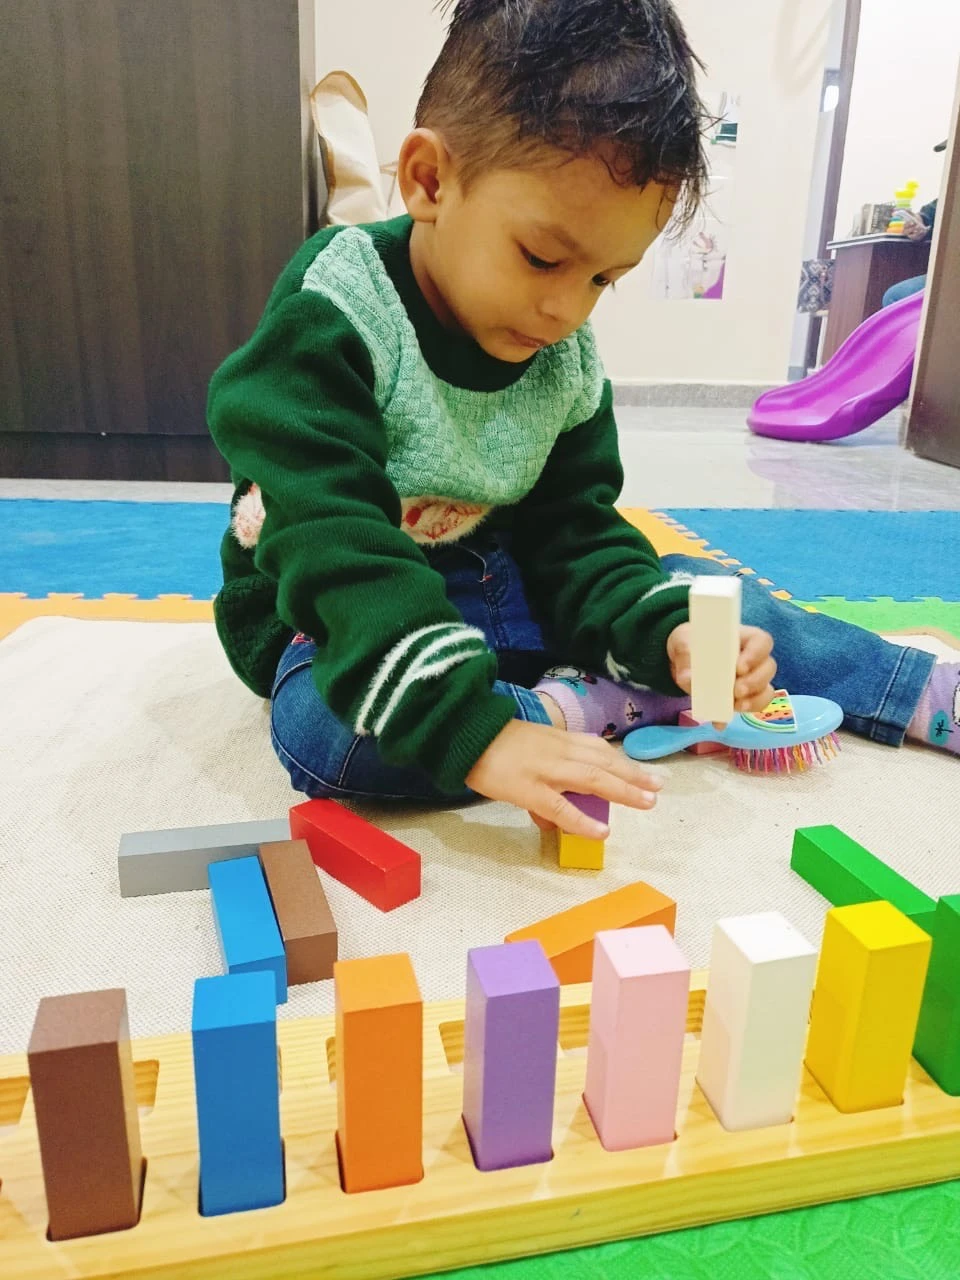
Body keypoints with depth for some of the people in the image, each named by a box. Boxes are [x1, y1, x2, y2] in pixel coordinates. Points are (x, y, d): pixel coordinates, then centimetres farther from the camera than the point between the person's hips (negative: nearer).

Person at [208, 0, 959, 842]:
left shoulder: (566, 359, -3)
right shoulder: (327, 324, -23)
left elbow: (573, 529, 1)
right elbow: (336, 557, -32)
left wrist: (664, 634, -19)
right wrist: (475, 733, -42)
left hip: (504, 588, 5)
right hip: (339, 618, -4)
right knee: (323, 729, -38)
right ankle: (585, 708, -26)